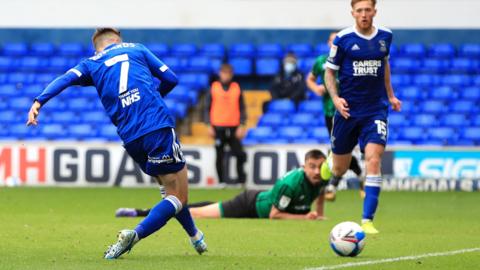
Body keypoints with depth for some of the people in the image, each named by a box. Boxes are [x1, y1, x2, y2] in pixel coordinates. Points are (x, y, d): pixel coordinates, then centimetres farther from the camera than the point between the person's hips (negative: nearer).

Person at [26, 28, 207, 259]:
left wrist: (39, 102, -14)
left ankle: (195, 236, 35)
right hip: (159, 127, -3)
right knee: (177, 198, 1)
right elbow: (170, 79, 14)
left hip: (131, 139, 3)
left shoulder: (91, 64, 17)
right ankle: (134, 236, -18)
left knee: (171, 187, 26)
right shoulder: (136, 49, 16)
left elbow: (65, 79, -3)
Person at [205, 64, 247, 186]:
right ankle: (221, 181, 8)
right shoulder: (214, 87, 6)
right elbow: (208, 107, 7)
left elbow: (242, 107, 8)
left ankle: (241, 180, 2)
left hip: (233, 127, 0)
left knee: (239, 154, -6)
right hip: (218, 127, 0)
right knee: (220, 156, 2)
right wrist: (209, 125, 0)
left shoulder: (237, 88, 7)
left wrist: (242, 125, -1)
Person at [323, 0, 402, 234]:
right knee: (339, 169, 8)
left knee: (373, 160, -18)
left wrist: (390, 95, 23)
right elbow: (330, 72, 1)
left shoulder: (385, 36, 3)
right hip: (348, 110, -1)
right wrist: (335, 98, -14)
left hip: (376, 109, 1)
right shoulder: (342, 39, -7)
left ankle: (367, 220, -18)